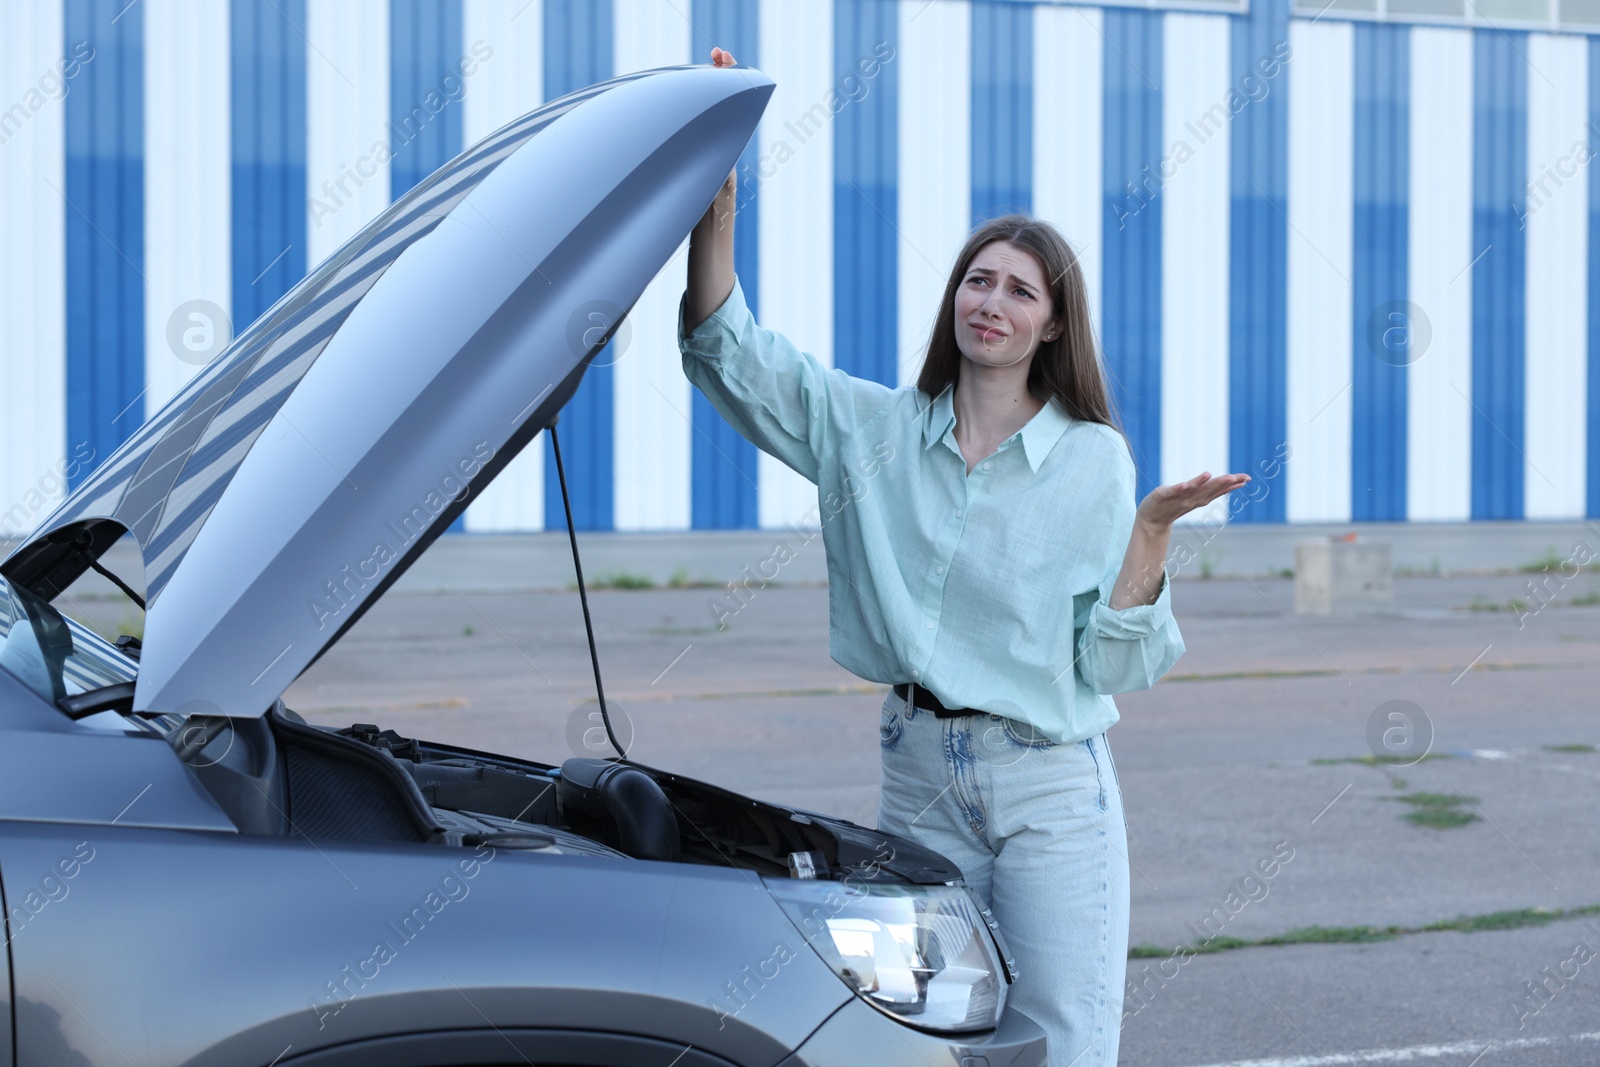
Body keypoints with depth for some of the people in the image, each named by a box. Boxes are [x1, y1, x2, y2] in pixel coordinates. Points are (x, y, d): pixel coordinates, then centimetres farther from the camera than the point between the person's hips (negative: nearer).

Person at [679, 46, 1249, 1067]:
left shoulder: (1093, 460, -1)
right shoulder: (875, 430, 6)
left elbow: (1117, 664, -4)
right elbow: (728, 353, -2)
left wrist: (1152, 531, -17)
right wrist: (717, 203, -13)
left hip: (1053, 788, -2)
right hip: (920, 775, 3)